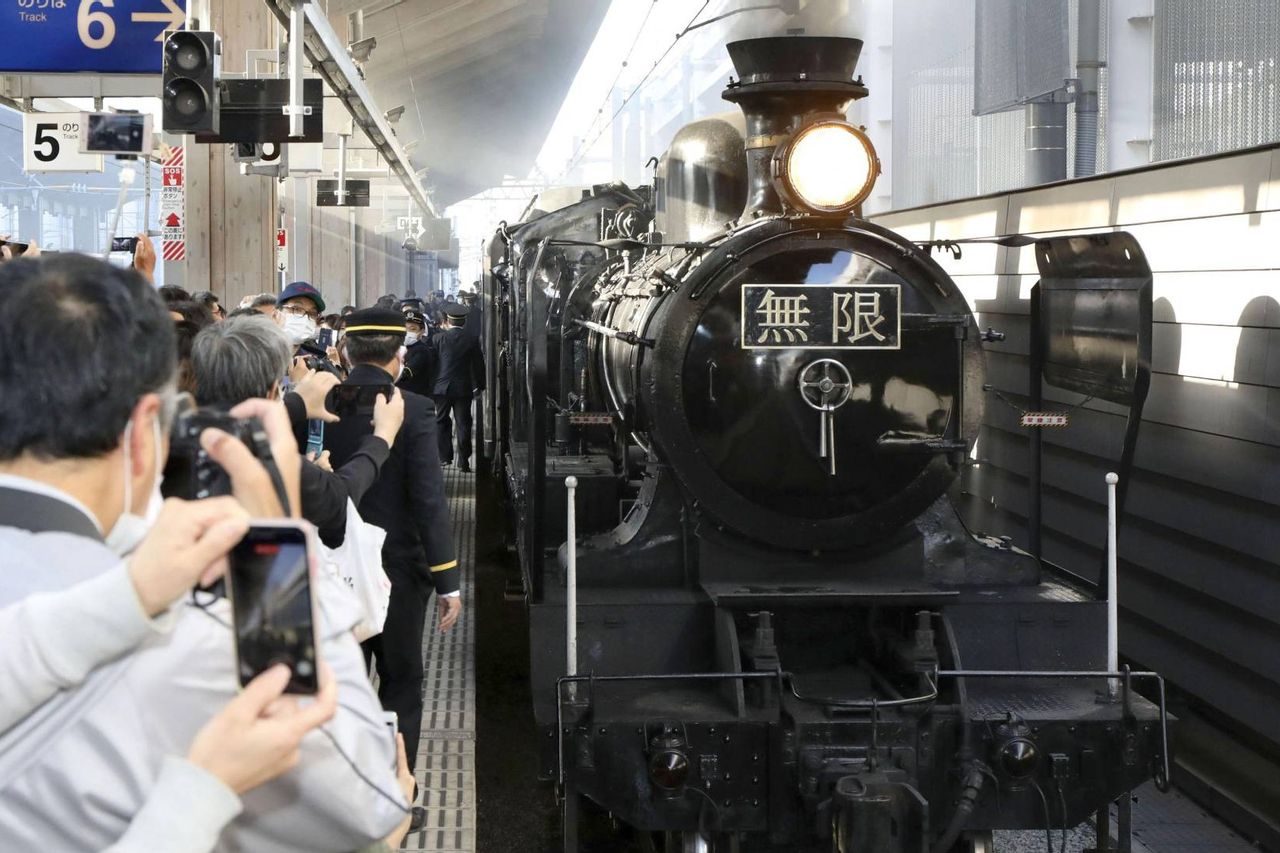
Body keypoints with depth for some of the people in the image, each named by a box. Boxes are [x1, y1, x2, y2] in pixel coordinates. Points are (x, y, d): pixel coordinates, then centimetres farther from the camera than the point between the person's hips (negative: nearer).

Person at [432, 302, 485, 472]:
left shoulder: (439, 338, -7)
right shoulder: (472, 338, -5)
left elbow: (432, 361, -1)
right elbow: (478, 363, 1)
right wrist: (479, 385, 12)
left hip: (441, 387, 0)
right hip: (463, 388, 0)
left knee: (442, 422, 15)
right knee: (463, 423, 5)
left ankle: (445, 456, 14)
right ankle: (463, 461, 2)